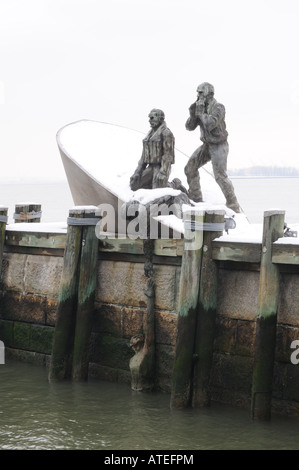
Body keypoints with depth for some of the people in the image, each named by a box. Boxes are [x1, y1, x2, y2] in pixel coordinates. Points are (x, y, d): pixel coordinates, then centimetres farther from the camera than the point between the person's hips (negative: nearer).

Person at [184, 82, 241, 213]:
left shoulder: (218, 108, -21)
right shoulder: (200, 108, 4)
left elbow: (209, 125, -34)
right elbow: (190, 126, 2)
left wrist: (201, 112, -22)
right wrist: (192, 113, -15)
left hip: (219, 146, -8)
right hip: (206, 145, 8)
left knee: (220, 176, -17)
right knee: (190, 167, 4)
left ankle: (233, 206, -10)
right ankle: (195, 199, 15)